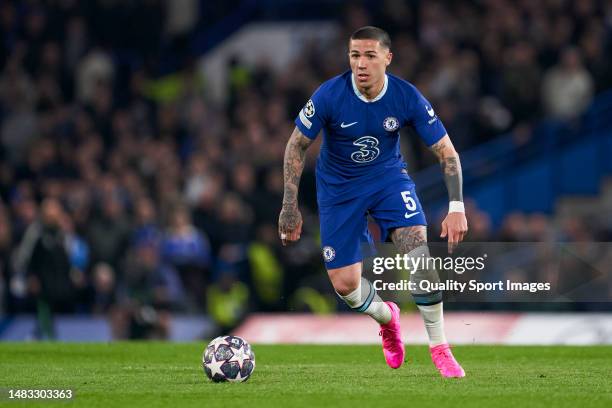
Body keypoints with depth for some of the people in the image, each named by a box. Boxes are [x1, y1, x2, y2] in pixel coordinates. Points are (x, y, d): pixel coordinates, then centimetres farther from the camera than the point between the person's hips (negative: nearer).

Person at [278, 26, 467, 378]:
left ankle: (439, 348, -10)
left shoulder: (407, 97, -20)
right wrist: (290, 206, -12)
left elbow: (447, 152, -13)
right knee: (345, 285, -3)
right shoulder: (330, 95, -24)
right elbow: (297, 145, -11)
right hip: (338, 187, 0)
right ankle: (387, 316, 34)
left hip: (388, 177, 0)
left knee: (419, 252, -24)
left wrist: (457, 207, -23)